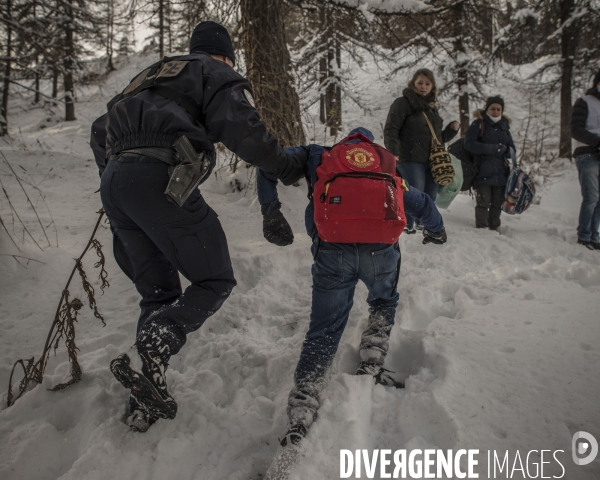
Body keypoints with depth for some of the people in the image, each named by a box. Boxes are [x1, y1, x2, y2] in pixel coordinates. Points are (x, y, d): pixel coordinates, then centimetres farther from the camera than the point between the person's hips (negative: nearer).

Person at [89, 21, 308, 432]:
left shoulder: (156, 75, 35)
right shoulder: (221, 76, 14)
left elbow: (101, 131, 32)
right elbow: (242, 130, -7)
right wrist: (288, 167, 4)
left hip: (113, 182, 8)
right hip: (159, 179, -7)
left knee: (159, 293, 14)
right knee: (215, 281, 1)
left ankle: (144, 405, 12)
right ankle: (148, 356, -19)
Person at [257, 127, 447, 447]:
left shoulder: (319, 155, 23)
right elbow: (422, 205, 35)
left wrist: (271, 212, 19)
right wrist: (436, 231, 55)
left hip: (332, 252, -1)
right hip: (381, 251, 1)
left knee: (323, 333, 8)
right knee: (384, 303, 33)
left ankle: (299, 421, 2)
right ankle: (371, 367, 23)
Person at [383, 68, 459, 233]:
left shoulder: (432, 107, 20)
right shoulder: (403, 103, -3)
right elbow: (390, 130, -12)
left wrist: (452, 130, 9)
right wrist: (393, 152, -27)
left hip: (433, 162, 7)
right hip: (411, 160, -7)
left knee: (429, 200, 11)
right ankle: (407, 229, 2)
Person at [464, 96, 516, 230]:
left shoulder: (504, 126, 16)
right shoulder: (479, 124, 2)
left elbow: (512, 149, 15)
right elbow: (469, 144, -13)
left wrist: (504, 150, -9)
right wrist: (493, 148, -16)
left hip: (501, 172, 5)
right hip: (483, 172, -5)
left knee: (497, 204, 7)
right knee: (483, 203, -6)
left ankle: (494, 228, 16)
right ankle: (481, 229, 1)